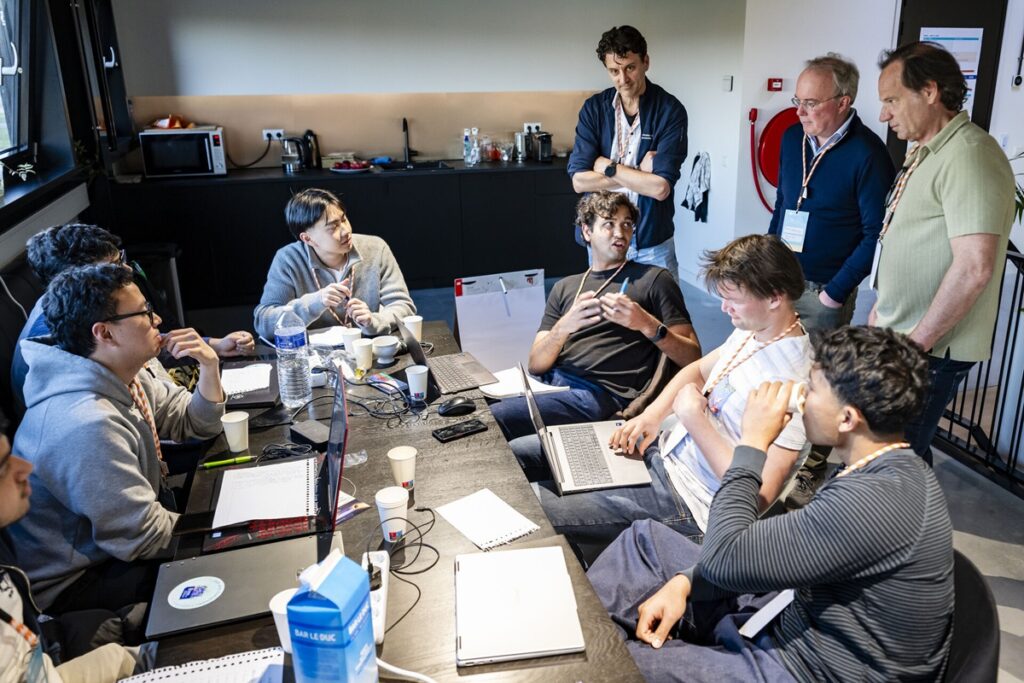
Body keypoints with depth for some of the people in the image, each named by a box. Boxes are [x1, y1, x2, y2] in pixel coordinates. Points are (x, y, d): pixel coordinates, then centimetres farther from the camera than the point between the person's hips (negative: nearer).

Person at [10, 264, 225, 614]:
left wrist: (210, 370, -12)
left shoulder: (121, 374, -5)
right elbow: (143, 539, -29)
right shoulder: (89, 424, -34)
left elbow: (194, 424, 7)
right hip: (71, 585, -9)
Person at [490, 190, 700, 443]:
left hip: (601, 393, -5)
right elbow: (536, 365, 11)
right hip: (550, 382, 6)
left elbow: (692, 357, 2)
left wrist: (647, 325, -15)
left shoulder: (654, 279, 9)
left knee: (490, 419, -27)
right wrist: (563, 327, -10)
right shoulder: (565, 287, 22)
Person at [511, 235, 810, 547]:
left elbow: (758, 497, -28)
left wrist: (693, 418, -21)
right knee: (518, 452, 7)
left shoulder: (791, 380, -26)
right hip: (663, 447, 9)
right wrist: (653, 414, 0)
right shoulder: (751, 328, 2)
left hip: (686, 500, -9)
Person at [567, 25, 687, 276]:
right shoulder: (593, 108, -3)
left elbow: (660, 187, -20)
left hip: (653, 241, -2)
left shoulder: (670, 110, -11)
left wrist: (608, 167, -12)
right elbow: (579, 180, -11)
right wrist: (637, 173, -15)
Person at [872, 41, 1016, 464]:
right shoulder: (926, 152, 14)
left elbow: (974, 267, -26)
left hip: (928, 351, -9)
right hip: (900, 338, 9)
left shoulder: (968, 155, -18)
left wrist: (917, 342, -20)